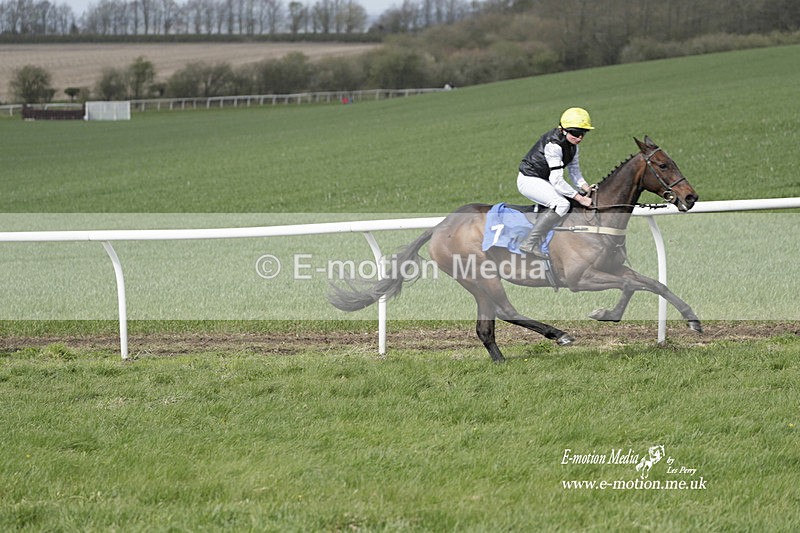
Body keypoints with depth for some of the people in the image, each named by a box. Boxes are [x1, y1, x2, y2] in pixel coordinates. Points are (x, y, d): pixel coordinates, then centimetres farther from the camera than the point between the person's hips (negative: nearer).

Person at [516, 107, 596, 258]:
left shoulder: (572, 144, 2)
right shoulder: (553, 145, -28)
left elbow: (574, 171, 8)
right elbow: (557, 180, -30)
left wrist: (585, 187, -11)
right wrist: (580, 198, -29)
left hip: (543, 180, 10)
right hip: (529, 180, -10)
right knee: (562, 204, -26)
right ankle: (530, 244, -27)